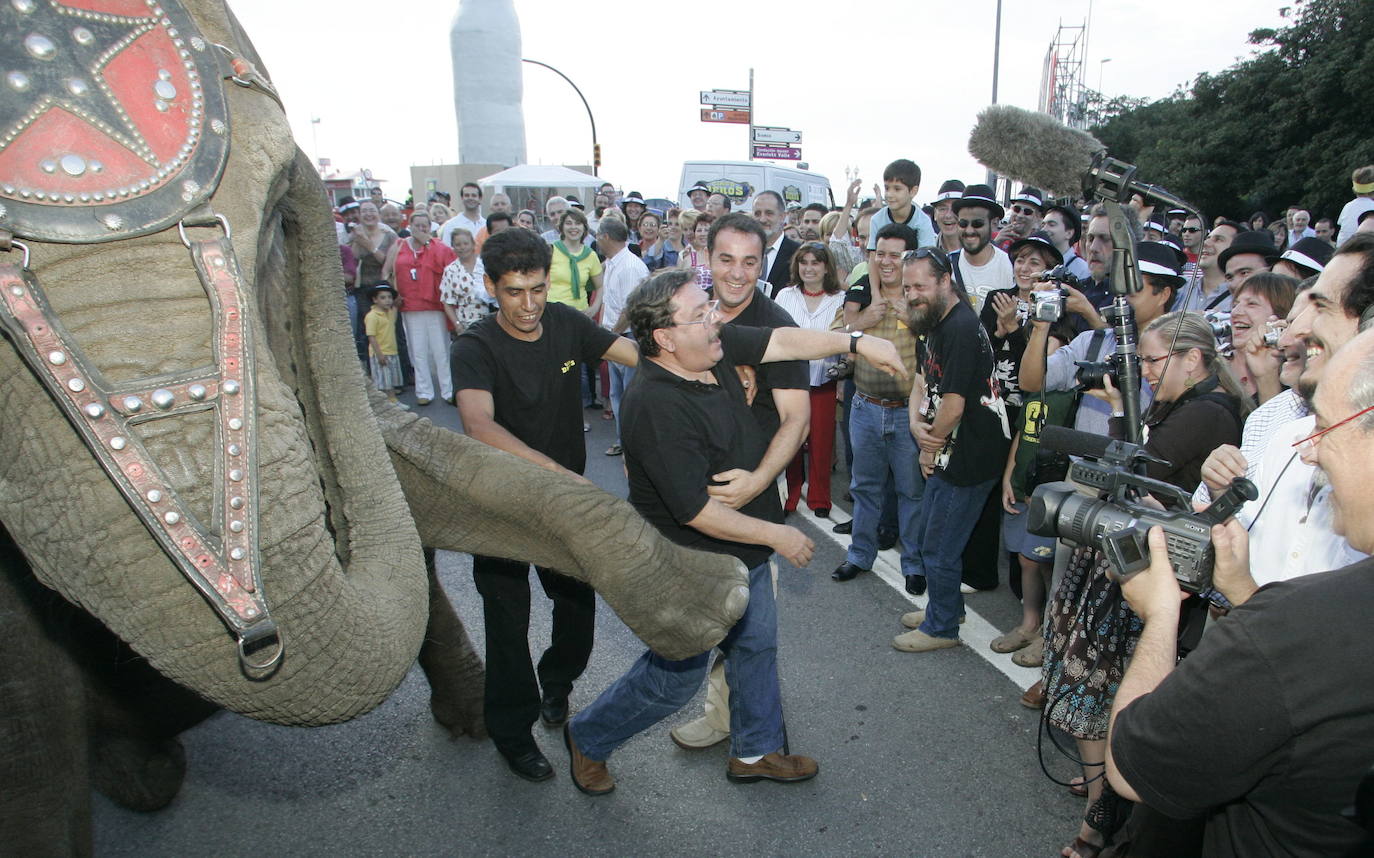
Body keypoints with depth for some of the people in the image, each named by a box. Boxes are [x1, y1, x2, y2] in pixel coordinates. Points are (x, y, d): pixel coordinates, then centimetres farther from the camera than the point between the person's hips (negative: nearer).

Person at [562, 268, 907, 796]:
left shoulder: (715, 345, -9)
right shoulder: (657, 406, -33)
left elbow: (782, 341, 0)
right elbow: (695, 511, -30)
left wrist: (857, 342, -9)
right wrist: (775, 535, -20)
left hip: (744, 553, 9)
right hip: (692, 569, -8)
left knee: (757, 646, 22)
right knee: (675, 677, 9)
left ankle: (756, 752, 45)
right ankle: (587, 738, 33)